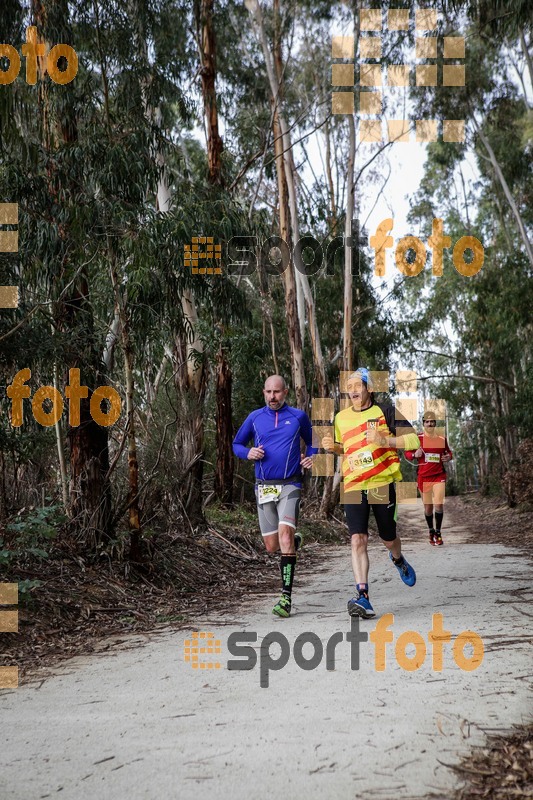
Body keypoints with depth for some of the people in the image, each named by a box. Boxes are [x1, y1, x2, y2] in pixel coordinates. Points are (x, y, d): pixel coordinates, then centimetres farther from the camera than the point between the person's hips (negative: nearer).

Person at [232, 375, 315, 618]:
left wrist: (311, 457, -2)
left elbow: (311, 441, 19)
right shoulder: (255, 417, 7)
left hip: (289, 486, -3)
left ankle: (286, 596, -16)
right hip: (264, 487, 3)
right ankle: (294, 541, 42)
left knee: (285, 535, -20)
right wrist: (248, 453, -5)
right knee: (272, 546, 5)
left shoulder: (298, 416, 5)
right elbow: (237, 444, 17)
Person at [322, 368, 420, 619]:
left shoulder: (385, 412, -1)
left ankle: (398, 560, 47)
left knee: (389, 539, 11)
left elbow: (414, 440, -6)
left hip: (382, 484, -2)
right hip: (353, 487, 2)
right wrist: (333, 447, 5)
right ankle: (363, 596, -17)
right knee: (358, 540, -13)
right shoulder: (341, 418, 12)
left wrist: (385, 440, -20)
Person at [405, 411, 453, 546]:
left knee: (439, 504, -13)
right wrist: (414, 455, -16)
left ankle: (438, 532, 3)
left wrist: (449, 457, 0)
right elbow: (407, 453, 5)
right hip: (423, 477, 0)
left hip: (439, 476, 0)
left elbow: (448, 452, 22)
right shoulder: (417, 439, -1)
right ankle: (431, 531, 29)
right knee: (428, 507, 7)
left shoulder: (442, 439, 6)